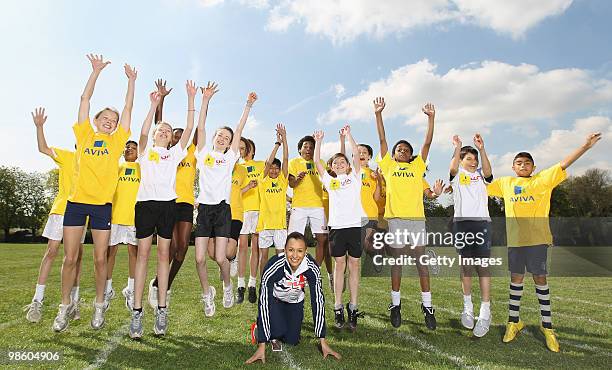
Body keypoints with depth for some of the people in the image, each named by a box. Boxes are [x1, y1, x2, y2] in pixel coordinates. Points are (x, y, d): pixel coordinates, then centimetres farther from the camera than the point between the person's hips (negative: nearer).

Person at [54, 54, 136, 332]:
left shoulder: (117, 141, 9)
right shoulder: (84, 135, 10)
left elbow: (128, 109, 10)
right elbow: (85, 99, 9)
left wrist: (131, 80, 11)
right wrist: (96, 71, 8)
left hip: (103, 204, 0)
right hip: (76, 202, 0)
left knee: (100, 259, 4)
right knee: (70, 258, 4)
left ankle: (99, 305, 19)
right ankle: (65, 306, 20)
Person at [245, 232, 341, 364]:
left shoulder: (312, 267, -31)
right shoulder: (274, 266, -38)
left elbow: (318, 301, -23)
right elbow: (264, 303, -36)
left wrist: (323, 342, -22)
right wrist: (261, 347, -37)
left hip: (295, 301, 3)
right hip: (274, 299, -2)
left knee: (292, 341, -2)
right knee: (279, 331, -24)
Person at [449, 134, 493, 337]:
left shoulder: (481, 175, 15)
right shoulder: (457, 175, 11)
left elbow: (488, 171, -9)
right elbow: (453, 168, -12)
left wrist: (482, 149, -21)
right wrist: (457, 148, -25)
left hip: (482, 223, 1)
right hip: (461, 222, 0)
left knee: (483, 265, -6)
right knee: (465, 265, 5)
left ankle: (485, 313, -5)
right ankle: (468, 307, 18)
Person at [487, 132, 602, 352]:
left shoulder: (542, 179, 4)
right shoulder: (505, 183, 10)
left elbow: (563, 165, -4)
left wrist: (585, 146, -11)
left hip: (537, 238, -2)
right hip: (515, 239, 2)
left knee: (540, 278, 4)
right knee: (516, 278, 10)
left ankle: (547, 326, 16)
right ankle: (513, 322, 21)